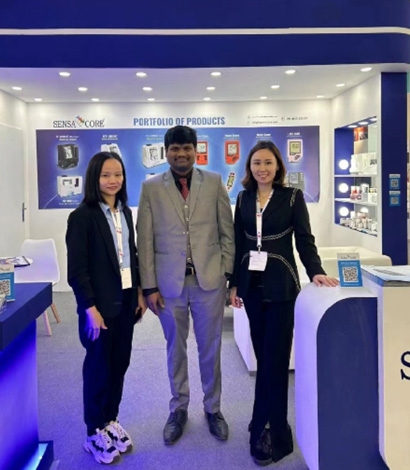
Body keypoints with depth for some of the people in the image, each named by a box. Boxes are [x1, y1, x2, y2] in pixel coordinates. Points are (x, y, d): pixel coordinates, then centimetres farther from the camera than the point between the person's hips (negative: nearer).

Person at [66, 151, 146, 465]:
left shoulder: (125, 212, 7)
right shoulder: (82, 216, -14)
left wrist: (140, 292, 10)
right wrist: (90, 308, -18)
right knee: (99, 366, 6)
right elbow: (77, 269, -15)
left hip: (126, 301, 6)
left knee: (120, 363, 14)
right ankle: (95, 433, 23)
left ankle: (111, 420, 32)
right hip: (100, 304, -6)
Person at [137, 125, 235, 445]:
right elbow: (145, 241, 0)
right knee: (175, 349, 14)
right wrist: (149, 286, -3)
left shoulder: (214, 182, 2)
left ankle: (213, 408, 31)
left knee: (210, 348, 12)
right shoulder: (151, 188, 1)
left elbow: (227, 231, 5)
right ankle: (179, 409, 33)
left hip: (209, 279, 0)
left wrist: (227, 272, 0)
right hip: (170, 282, 0)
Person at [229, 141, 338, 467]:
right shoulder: (244, 199, 8)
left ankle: (269, 433, 4)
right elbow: (238, 244, 10)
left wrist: (316, 271, -20)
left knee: (274, 358, -4)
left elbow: (304, 239, -5)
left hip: (280, 286, -4)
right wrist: (234, 284, 8)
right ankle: (269, 422, 23)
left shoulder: (292, 197, -2)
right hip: (252, 286, 4)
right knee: (263, 356, 10)